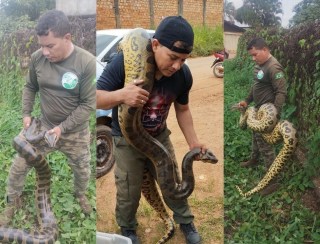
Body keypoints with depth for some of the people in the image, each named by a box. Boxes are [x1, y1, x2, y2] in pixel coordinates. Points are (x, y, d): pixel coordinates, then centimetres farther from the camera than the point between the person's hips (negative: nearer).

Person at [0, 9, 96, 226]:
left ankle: (80, 194, 53)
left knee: (82, 171, 19)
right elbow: (30, 87, 6)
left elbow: (89, 104, -19)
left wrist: (63, 128, -21)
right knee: (18, 166, 6)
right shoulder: (37, 58, -14)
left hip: (75, 132, -1)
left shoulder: (87, 63, -24)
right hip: (43, 126, 2)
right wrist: (26, 114, -4)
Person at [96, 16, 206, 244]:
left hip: (160, 137, 3)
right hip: (127, 140, -3)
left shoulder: (184, 75, -19)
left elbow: (182, 109, 0)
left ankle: (186, 222, 42)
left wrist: (193, 142, -8)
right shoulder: (125, 62, -31)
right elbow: (96, 98, -25)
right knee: (129, 193, 9)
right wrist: (121, 95, -45)